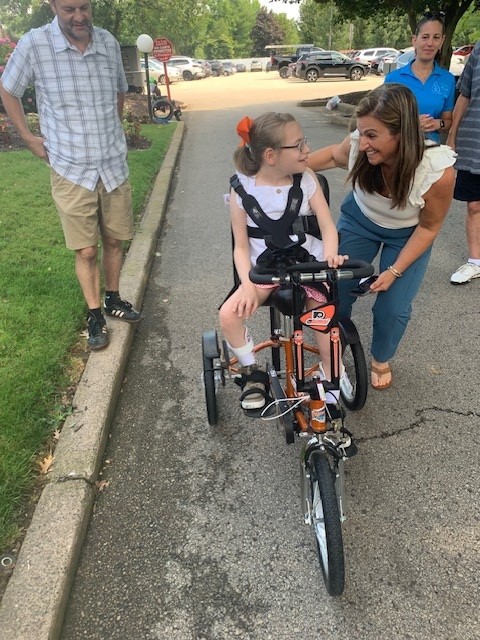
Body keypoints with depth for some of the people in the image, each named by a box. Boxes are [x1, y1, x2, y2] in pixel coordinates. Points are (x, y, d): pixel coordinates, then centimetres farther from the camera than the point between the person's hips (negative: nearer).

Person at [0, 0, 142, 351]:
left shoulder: (109, 42, 1)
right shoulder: (33, 44, -10)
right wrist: (28, 137, 3)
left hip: (114, 165, 3)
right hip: (71, 170, -3)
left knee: (114, 240, 12)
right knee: (86, 250, 1)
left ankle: (113, 299, 32)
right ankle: (95, 315, 18)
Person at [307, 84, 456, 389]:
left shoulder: (438, 172, -36)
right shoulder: (359, 145, -31)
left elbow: (428, 227, -18)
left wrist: (394, 271, -21)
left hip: (406, 235, -2)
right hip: (359, 220, 2)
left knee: (393, 308, -5)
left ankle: (381, 360, 27)